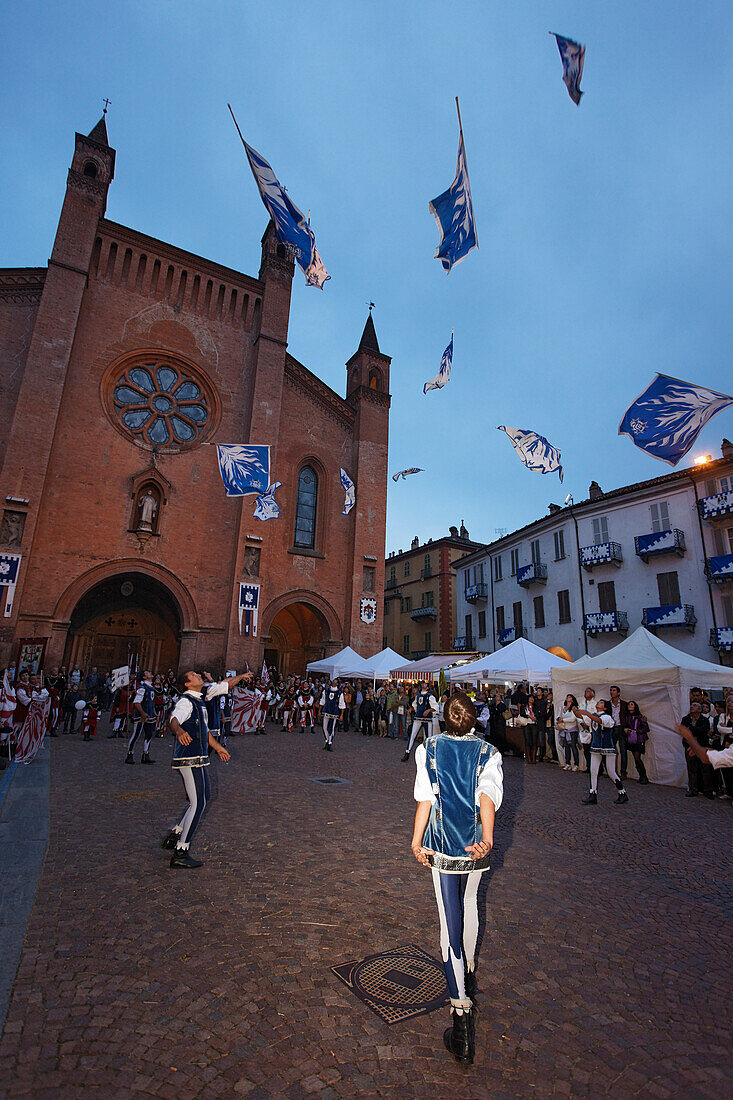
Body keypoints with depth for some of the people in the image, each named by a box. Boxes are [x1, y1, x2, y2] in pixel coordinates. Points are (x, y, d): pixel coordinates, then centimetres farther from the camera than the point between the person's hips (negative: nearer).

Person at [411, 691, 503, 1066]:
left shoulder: (429, 748, -7)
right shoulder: (488, 753, -6)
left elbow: (426, 797, -12)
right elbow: (487, 796, -19)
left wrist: (416, 840, -7)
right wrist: (487, 839, -27)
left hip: (442, 845, -2)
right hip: (475, 845, 2)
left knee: (450, 919, 4)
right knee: (469, 902, 26)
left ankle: (460, 1007, -3)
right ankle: (469, 972, 48)